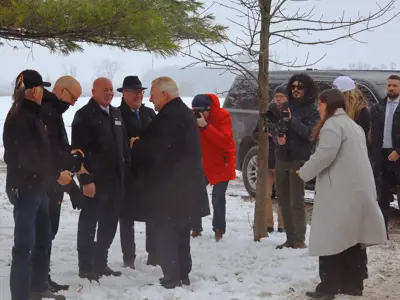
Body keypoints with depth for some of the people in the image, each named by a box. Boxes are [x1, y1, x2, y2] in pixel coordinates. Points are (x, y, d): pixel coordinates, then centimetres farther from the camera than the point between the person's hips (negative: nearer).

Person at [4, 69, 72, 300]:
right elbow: (30, 156, -21)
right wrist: (56, 175, -14)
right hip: (25, 188, -10)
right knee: (25, 244, -8)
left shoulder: (31, 115, 14)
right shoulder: (19, 118, -16)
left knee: (43, 238, 18)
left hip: (38, 187, 10)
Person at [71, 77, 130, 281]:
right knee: (89, 224, 0)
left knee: (109, 225, 13)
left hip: (115, 180, 7)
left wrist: (125, 172, 11)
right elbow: (79, 150, -14)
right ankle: (86, 267, 7)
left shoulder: (116, 114, 15)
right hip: (95, 180, -7)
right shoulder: (84, 115, -8)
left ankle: (100, 263, 24)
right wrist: (86, 179, -19)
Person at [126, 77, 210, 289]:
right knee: (179, 232, 16)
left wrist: (136, 145, -6)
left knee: (165, 233, -4)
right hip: (185, 184, 10)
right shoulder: (184, 112, 15)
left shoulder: (169, 116, -19)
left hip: (170, 186, -10)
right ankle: (182, 274, 23)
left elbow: (157, 150, -24)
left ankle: (173, 277, -3)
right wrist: (142, 144, 13)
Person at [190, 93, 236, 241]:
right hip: (202, 164, 5)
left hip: (221, 164, -4)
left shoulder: (222, 116, -19)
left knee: (218, 199, -5)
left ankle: (219, 230, 10)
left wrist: (205, 126, -37)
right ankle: (196, 228, 16)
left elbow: (225, 141, -31)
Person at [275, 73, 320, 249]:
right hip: (282, 157, 6)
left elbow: (310, 133, -15)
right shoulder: (287, 106, 13)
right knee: (283, 200, 9)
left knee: (296, 201, -9)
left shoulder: (312, 109, -2)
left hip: (299, 159, -6)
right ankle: (290, 239, 16)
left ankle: (300, 241, -4)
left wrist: (292, 120, -21)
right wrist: (278, 136, -9)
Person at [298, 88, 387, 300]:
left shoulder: (332, 124, -9)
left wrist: (304, 172, -6)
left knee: (332, 238, -6)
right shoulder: (352, 125, 23)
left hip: (341, 192, -10)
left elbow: (325, 154, -20)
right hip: (359, 190, 10)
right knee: (353, 238, 10)